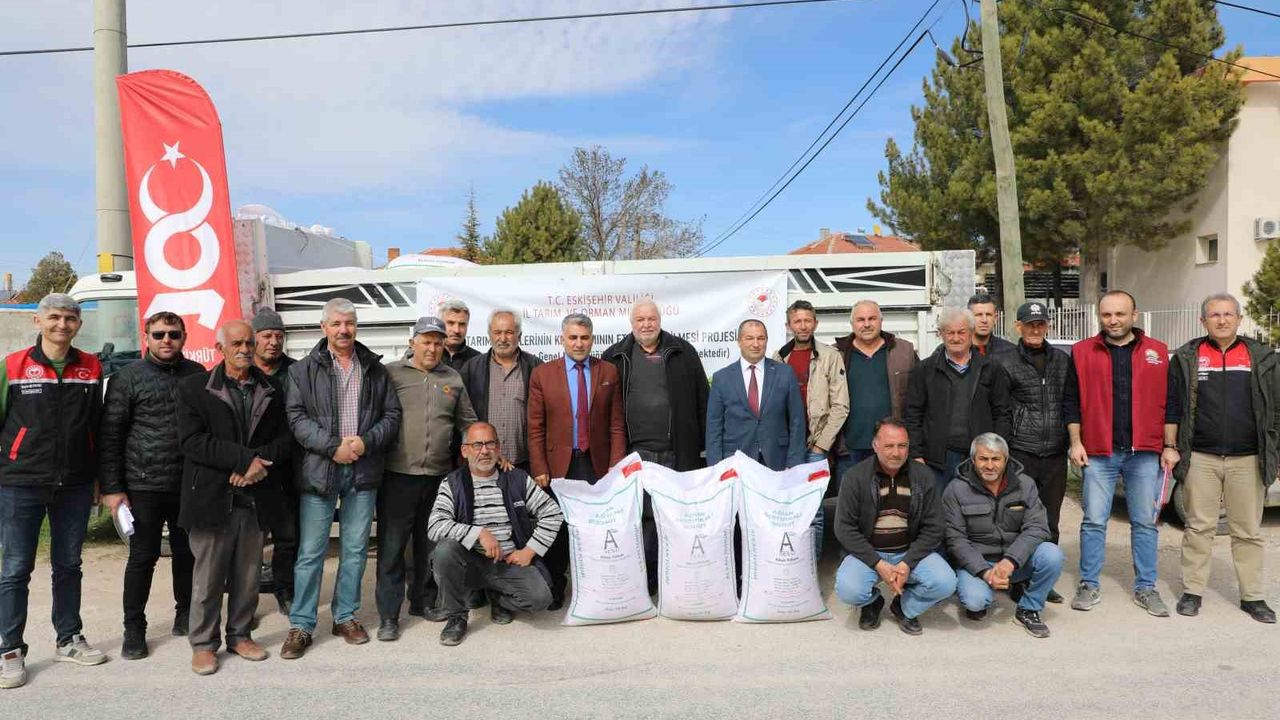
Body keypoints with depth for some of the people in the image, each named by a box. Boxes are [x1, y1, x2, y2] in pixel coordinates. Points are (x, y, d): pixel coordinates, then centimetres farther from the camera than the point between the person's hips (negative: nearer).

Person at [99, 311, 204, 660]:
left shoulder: (197, 375, 7)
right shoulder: (128, 377, -2)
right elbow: (110, 435, -3)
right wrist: (111, 488, -7)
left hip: (190, 485, 3)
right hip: (144, 486, -3)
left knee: (187, 553, 13)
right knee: (143, 557, 4)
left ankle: (185, 615, 29)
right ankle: (134, 629, 17)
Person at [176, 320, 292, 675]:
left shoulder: (271, 390, 12)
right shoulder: (194, 387, 1)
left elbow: (285, 438, 9)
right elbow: (192, 440, -10)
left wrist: (259, 462, -11)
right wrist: (244, 458, -17)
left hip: (255, 497, 3)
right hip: (212, 497, -3)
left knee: (248, 573, 11)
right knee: (208, 575, 3)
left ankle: (240, 635, 25)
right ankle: (203, 643, 18)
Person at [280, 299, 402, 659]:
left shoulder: (375, 369, 9)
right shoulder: (304, 369, 2)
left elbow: (392, 414, 6)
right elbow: (296, 417, -6)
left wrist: (366, 442, -10)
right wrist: (332, 447, -16)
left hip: (363, 470, 3)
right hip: (319, 470, -2)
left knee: (355, 550, 10)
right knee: (311, 552, 2)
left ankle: (346, 616, 24)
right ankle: (301, 626, 13)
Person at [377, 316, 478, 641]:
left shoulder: (453, 379, 11)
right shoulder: (392, 373, 0)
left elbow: (469, 423, 17)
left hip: (439, 476, 4)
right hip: (398, 474, -4)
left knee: (431, 545, 15)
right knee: (392, 546, 2)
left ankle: (423, 602, 30)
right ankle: (388, 616, 11)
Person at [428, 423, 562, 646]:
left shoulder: (518, 479, 3)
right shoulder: (453, 483, -1)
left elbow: (553, 513, 5)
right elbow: (435, 526, -15)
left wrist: (530, 551, -4)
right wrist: (479, 533, -24)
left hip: (511, 562, 1)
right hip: (471, 562, -1)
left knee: (540, 598, -24)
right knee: (445, 549, -32)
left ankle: (498, 598, 14)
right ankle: (456, 617, -7)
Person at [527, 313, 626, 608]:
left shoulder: (609, 372, 4)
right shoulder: (542, 374, 2)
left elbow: (616, 425, 3)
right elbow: (536, 428, 0)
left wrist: (616, 467, -5)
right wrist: (539, 470, -7)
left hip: (597, 464, 0)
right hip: (559, 464, 0)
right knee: (558, 530, 9)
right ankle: (555, 591, 23)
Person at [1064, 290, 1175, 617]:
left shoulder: (1157, 352, 6)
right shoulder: (1082, 352, 3)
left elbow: (1169, 403, 7)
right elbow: (1071, 401, 5)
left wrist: (1170, 446, 4)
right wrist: (1076, 442, -1)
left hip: (1145, 453, 1)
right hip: (1099, 453, -1)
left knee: (1144, 523, 9)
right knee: (1094, 522, 3)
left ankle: (1146, 587, 20)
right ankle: (1089, 586, 14)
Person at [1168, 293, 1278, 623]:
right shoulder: (1186, 358, 4)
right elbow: (1172, 407, 4)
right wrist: (1174, 449, 1)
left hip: (1247, 460, 1)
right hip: (1201, 459, -1)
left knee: (1248, 531, 8)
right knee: (1199, 527, 5)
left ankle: (1252, 596, 18)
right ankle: (1192, 592, 14)